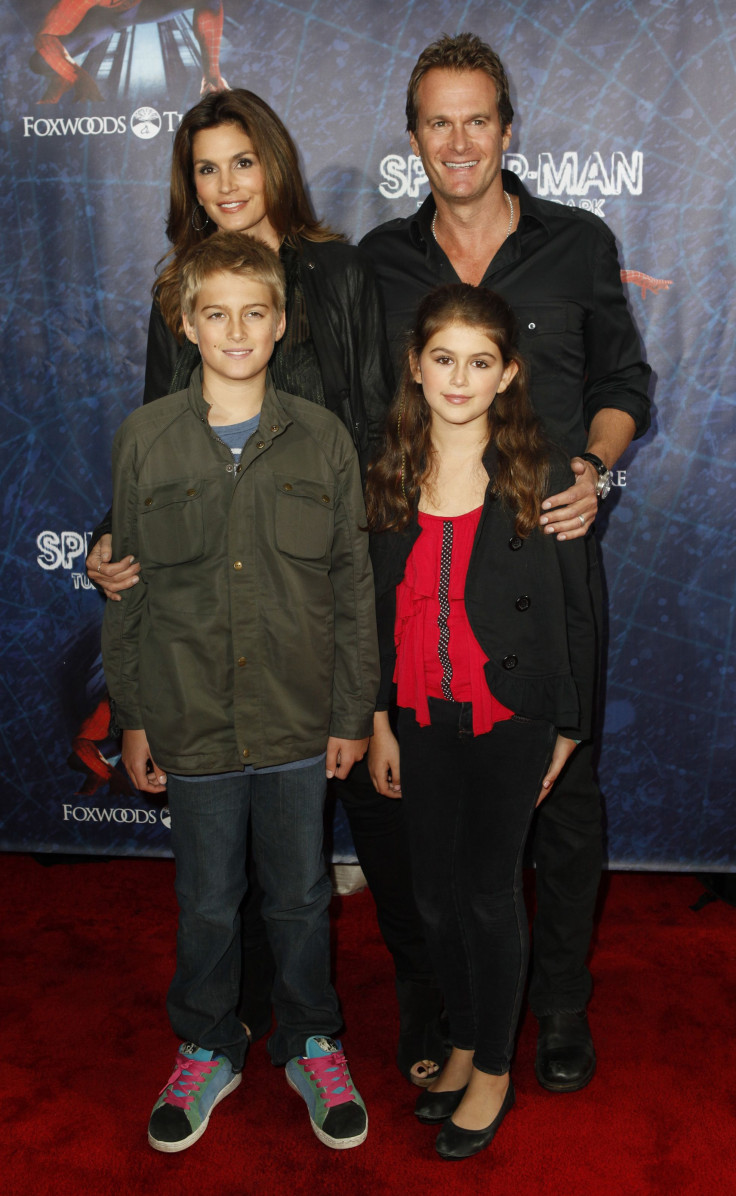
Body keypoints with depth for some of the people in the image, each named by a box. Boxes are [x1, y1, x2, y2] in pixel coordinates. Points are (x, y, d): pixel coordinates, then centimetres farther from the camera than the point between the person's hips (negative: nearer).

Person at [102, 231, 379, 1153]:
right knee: (206, 903, 15)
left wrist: (353, 712, 1)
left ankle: (312, 1045, 38)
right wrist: (132, 716, 3)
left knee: (300, 897, 15)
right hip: (192, 722, 0)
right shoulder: (144, 438, -2)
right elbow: (126, 587, 2)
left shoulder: (322, 439, -2)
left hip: (299, 725, 0)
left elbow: (354, 585, 1)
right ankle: (206, 1051, 39)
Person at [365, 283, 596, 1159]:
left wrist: (568, 729, -2)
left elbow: (574, 610, -3)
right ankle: (463, 1043, 35)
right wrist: (378, 722, 7)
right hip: (422, 717, 4)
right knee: (436, 892, 13)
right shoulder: (389, 477, 2)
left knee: (489, 894, 5)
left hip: (510, 717, -4)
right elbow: (378, 608, 8)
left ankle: (494, 1071, 26)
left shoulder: (541, 479, -8)